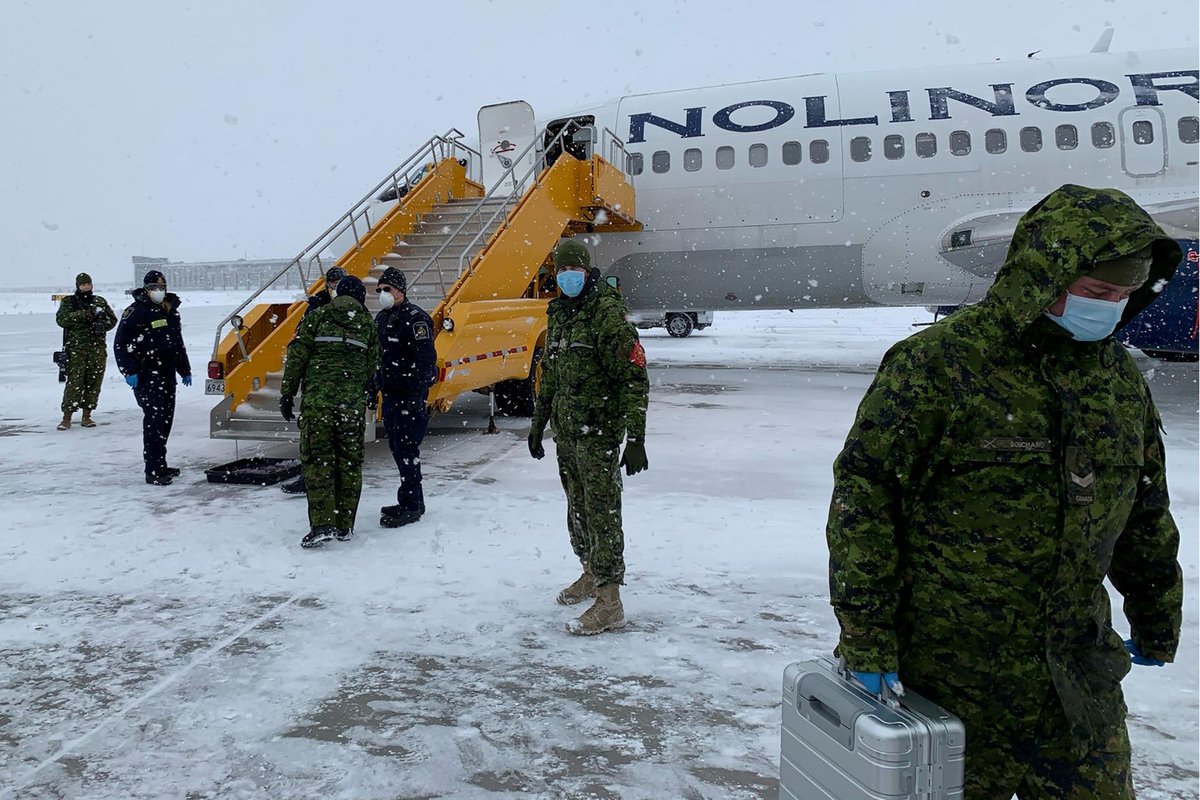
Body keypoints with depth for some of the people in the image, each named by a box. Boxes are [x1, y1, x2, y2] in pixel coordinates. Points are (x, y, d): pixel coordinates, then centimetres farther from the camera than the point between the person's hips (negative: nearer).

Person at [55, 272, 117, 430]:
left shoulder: (100, 301, 14)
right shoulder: (68, 301, 5)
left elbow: (113, 319, 15)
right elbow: (61, 319, -9)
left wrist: (103, 325, -8)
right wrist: (85, 313, -19)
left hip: (98, 349, 3)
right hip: (76, 349, -3)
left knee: (94, 382, 4)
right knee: (74, 382, -9)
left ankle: (87, 416, 13)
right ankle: (67, 418, -5)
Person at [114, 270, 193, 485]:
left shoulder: (170, 310, 17)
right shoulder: (136, 311, -8)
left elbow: (178, 344, 27)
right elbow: (120, 343, -12)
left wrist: (185, 370, 27)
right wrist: (129, 371, -19)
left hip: (167, 373, 8)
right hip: (146, 375, -8)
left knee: (165, 419, 12)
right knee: (154, 419, -13)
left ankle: (160, 465, 23)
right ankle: (153, 471, -11)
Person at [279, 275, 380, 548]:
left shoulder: (317, 315, 6)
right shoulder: (367, 323, 13)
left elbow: (297, 356, 1)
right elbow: (372, 366, 13)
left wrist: (287, 393, 5)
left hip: (317, 399, -2)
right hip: (353, 402, 2)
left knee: (316, 459, 0)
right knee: (349, 462, 8)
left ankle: (322, 524, -9)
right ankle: (344, 526, 13)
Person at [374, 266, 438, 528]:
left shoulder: (414, 318, -13)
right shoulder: (381, 318, 17)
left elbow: (426, 360, -19)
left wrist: (415, 396, -23)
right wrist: (372, 389, 22)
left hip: (409, 397, -9)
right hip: (390, 396, 10)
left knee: (407, 450, -7)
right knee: (398, 449, 14)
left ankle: (411, 506, 1)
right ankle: (411, 502, 24)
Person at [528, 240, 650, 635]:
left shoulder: (608, 312, -13)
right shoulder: (558, 313, 14)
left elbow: (634, 378, -17)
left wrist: (636, 438, -21)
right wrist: (538, 423, 24)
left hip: (599, 431, -8)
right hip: (565, 429, 8)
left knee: (601, 511, -6)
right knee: (577, 509, 17)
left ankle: (609, 602, -1)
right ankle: (591, 574, 35)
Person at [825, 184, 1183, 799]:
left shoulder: (1121, 378, 6)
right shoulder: (936, 364, -15)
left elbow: (1145, 514, 18)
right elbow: (862, 494, -16)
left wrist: (1156, 621, 25)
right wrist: (866, 639, -17)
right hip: (950, 672, -5)